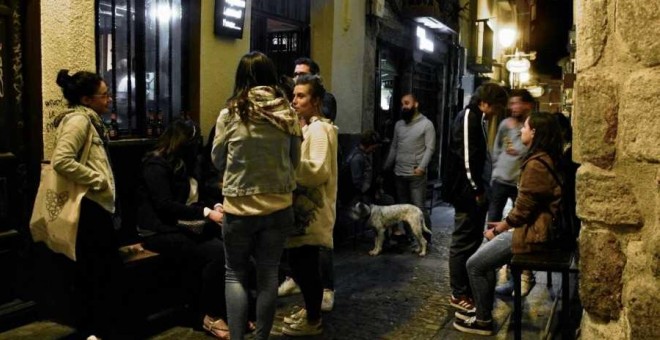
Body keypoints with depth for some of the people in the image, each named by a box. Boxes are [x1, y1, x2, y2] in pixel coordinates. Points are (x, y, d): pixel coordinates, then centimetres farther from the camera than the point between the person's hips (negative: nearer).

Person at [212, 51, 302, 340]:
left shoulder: (230, 114, -8)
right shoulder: (289, 114, -2)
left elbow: (217, 161, 3)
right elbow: (295, 161, 9)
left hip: (239, 207, -2)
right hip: (279, 206, 2)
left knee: (235, 273, 12)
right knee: (268, 273, 13)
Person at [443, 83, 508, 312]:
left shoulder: (477, 119, 16)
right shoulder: (468, 118, -15)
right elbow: (467, 157, -22)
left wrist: (480, 190, 15)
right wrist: (477, 190, -16)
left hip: (473, 192, 10)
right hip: (468, 193, -10)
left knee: (473, 241, 16)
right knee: (463, 243, -3)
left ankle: (468, 288, 27)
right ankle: (458, 294, 6)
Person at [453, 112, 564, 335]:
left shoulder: (536, 164, -22)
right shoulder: (547, 159, 11)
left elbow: (522, 210, -21)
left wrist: (497, 230, -6)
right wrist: (504, 224, 12)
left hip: (534, 233, -10)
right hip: (539, 227, 10)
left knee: (474, 265, -3)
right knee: (485, 252, 22)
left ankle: (483, 321, 10)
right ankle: (483, 309, 28)